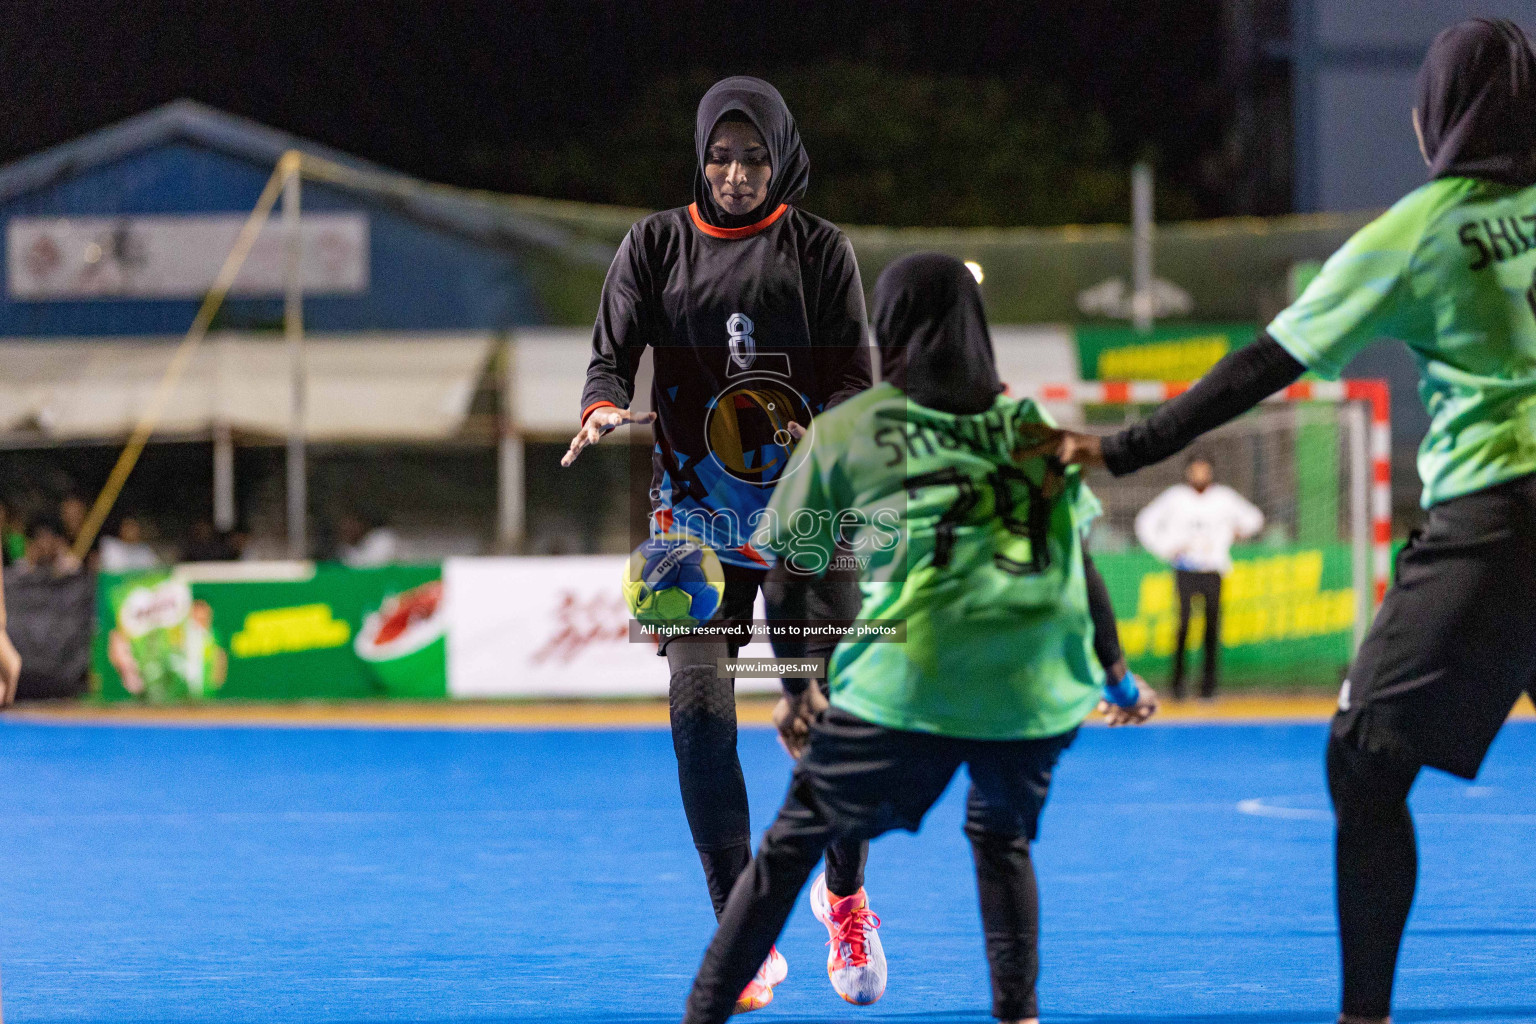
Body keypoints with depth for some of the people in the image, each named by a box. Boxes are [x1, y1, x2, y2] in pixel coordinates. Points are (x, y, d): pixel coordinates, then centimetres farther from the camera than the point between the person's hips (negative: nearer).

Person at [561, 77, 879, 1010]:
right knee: (700, 707, -14)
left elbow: (853, 376, -1)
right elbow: (614, 351, 1)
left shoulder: (820, 250, 4)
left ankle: (846, 898, 22)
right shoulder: (657, 246, 7)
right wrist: (605, 408, -22)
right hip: (696, 511, 0)